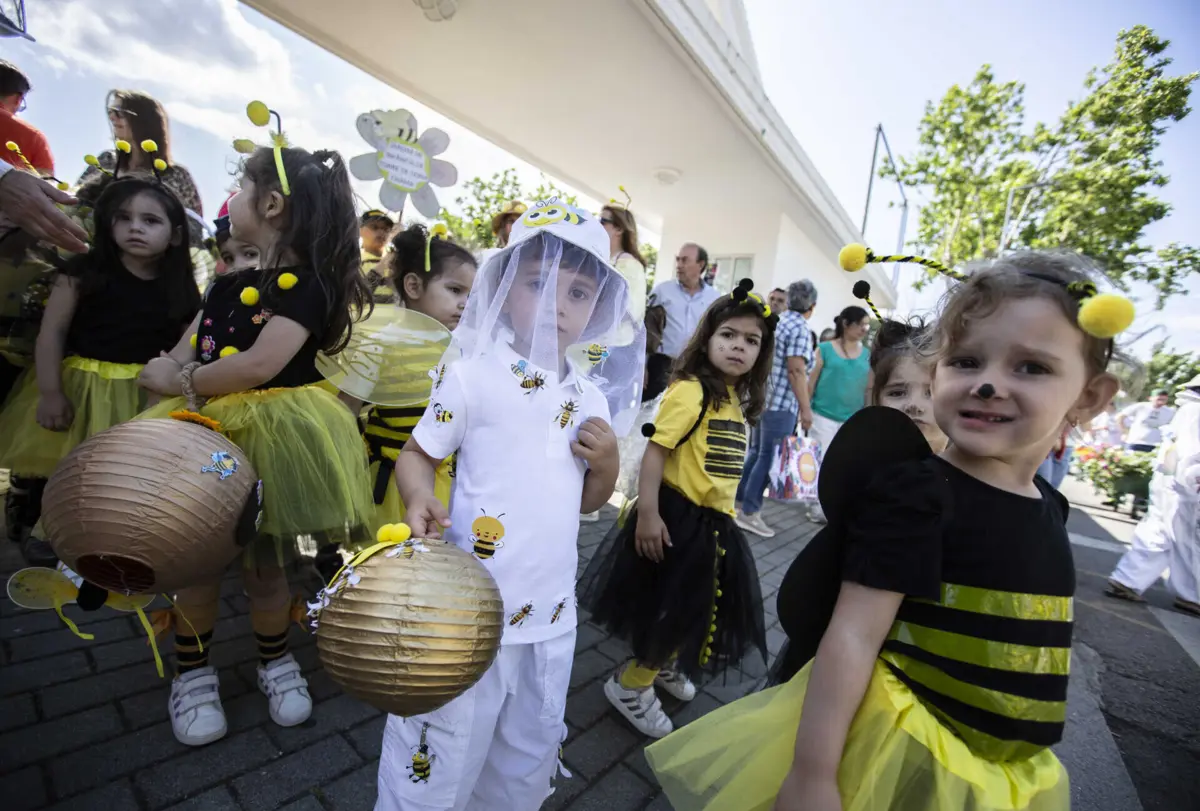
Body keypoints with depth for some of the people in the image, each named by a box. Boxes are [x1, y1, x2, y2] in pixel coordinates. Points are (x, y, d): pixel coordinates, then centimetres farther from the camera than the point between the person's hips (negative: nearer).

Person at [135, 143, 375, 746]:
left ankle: (276, 662, 35)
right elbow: (174, 359, 13)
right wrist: (168, 374, -9)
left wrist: (183, 381, -9)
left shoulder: (307, 283, -13)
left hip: (271, 436, -6)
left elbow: (260, 365, -22)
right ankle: (192, 673, 36)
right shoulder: (227, 285, 11)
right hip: (208, 432, 6)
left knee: (264, 566, 8)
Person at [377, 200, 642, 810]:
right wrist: (420, 498, -24)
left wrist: (606, 462, -10)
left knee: (530, 753, 27)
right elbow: (416, 454, -4)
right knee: (439, 760, 13)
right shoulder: (473, 373, -12)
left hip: (552, 612, 6)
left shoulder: (592, 397, 2)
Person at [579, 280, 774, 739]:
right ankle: (631, 685, 31)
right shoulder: (690, 391, -19)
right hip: (679, 517, -9)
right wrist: (647, 514, -24)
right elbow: (655, 451, -22)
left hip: (715, 521, 9)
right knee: (671, 607, 5)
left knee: (697, 605, 23)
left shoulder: (738, 399, 8)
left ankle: (663, 664, 50)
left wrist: (725, 511, 17)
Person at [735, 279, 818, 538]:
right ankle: (749, 513, 5)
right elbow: (796, 370, -20)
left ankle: (738, 502, 24)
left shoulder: (776, 320, 11)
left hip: (761, 397, 9)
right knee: (768, 457, -1)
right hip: (781, 403, -8)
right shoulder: (800, 328, -13)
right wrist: (806, 408, -17)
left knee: (755, 452, 17)